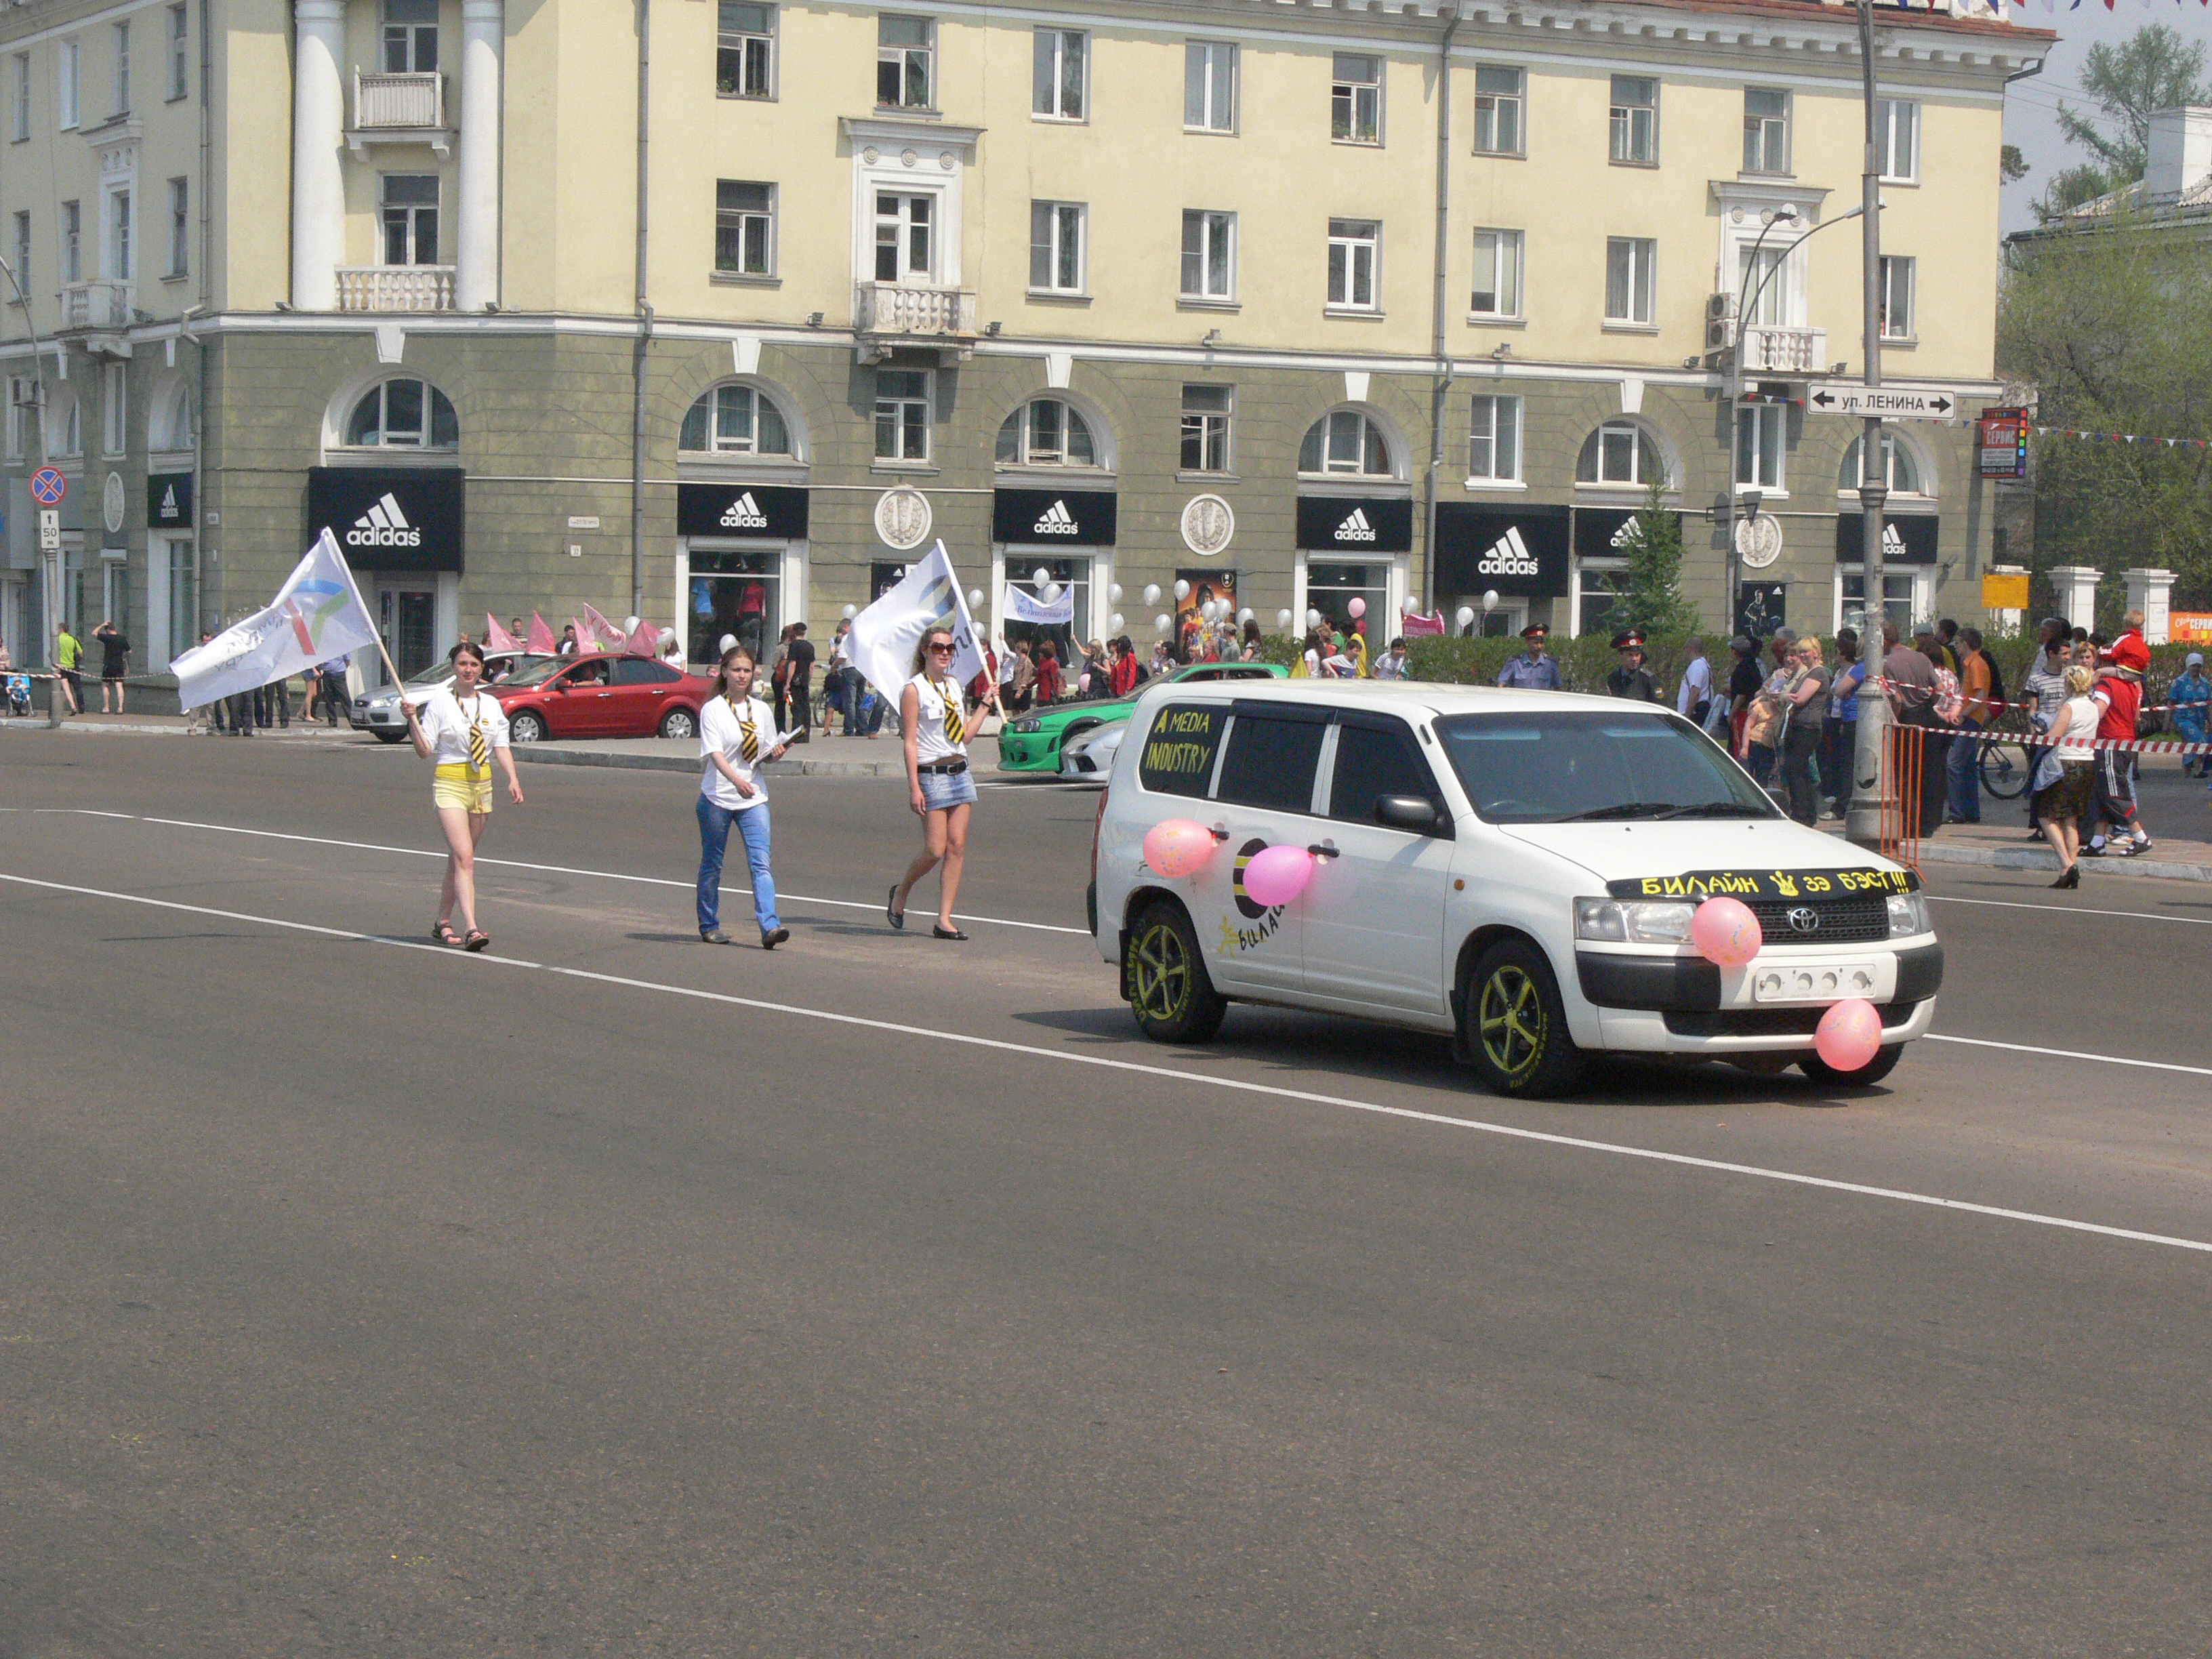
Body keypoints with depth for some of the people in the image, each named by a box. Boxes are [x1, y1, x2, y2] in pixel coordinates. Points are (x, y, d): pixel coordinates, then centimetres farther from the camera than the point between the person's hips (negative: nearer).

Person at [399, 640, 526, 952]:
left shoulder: (491, 704, 10)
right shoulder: (439, 702, -2)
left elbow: (501, 746, 10)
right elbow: (425, 750, -4)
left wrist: (512, 778, -4)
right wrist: (412, 721, -18)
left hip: (482, 784, 5)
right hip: (450, 783, -5)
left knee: (460, 858, 11)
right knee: (463, 856, -16)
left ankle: (443, 923, 22)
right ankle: (471, 929, -25)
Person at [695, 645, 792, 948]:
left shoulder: (761, 710, 10)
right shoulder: (712, 710, -4)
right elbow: (714, 753, -17)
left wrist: (776, 752, -7)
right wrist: (737, 780, -34)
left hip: (754, 798, 3)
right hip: (717, 797, -3)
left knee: (761, 862, -10)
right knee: (712, 864, 7)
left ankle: (769, 926, -19)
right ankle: (709, 926, 21)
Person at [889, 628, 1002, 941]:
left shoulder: (954, 687, 15)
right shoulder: (914, 690, -5)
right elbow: (910, 742, -10)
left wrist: (985, 706, 14)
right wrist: (913, 788, -15)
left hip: (960, 771, 6)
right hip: (930, 774, -6)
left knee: (957, 848, -1)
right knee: (935, 850, -10)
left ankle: (944, 919, 1)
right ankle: (900, 893, 17)